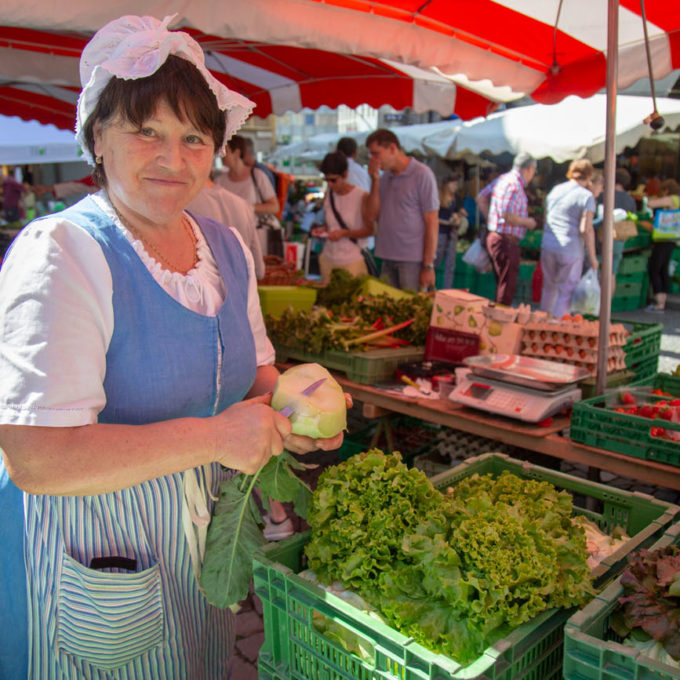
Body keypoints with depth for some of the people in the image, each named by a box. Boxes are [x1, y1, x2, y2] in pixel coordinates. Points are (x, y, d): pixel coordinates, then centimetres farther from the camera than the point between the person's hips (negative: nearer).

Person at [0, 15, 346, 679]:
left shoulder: (226, 246, 1)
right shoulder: (60, 253, -21)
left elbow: (254, 369, 12)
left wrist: (291, 410, -10)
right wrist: (213, 436, -27)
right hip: (91, 561, -6)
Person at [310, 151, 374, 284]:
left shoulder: (361, 197, -7)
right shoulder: (328, 195, 8)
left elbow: (369, 230, -5)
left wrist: (344, 233, -17)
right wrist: (322, 230, -2)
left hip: (352, 261, -4)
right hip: (328, 259, 4)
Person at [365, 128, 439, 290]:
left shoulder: (422, 174, -7)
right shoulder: (385, 177, 13)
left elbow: (432, 223, -10)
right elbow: (372, 214, 6)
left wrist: (428, 266, -13)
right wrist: (375, 180, -2)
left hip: (412, 260, -6)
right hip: (388, 260, 6)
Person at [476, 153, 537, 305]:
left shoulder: (503, 179, 13)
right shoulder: (514, 185, -16)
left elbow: (481, 198, 20)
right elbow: (507, 216, -25)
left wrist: (490, 219, 18)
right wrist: (527, 222, -9)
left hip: (493, 236, 10)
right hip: (506, 241, -10)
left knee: (503, 285, 18)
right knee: (507, 288, -4)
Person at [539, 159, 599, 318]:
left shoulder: (555, 190, 10)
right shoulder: (586, 196, -8)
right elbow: (586, 229, -14)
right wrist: (592, 257, -8)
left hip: (547, 246, 6)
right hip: (570, 250, -6)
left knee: (549, 287, 19)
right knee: (566, 292, 4)